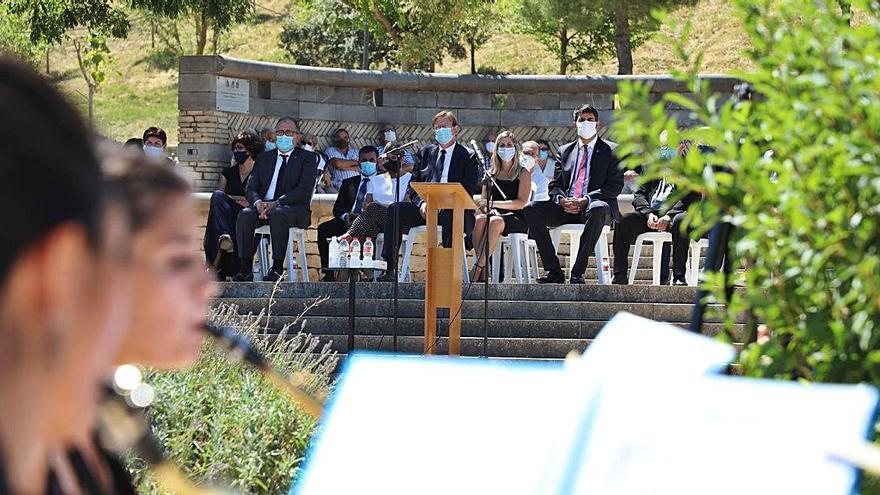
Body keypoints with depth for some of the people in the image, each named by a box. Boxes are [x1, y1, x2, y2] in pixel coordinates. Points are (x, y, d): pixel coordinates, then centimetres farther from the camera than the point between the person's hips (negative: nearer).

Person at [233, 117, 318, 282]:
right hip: (263, 207, 4)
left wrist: (275, 203, -20)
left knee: (278, 213, -38)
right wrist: (257, 202, -13)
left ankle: (277, 268, -38)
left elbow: (304, 190, -8)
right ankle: (245, 269, -28)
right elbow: (250, 187, 13)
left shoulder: (308, 158, 7)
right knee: (245, 214, -28)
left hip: (296, 210, -4)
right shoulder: (264, 158, 22)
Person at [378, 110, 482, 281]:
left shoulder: (469, 156, 9)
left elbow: (469, 190, -3)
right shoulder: (425, 153, 22)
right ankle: (391, 269, -29)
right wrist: (421, 203, -9)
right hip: (425, 208, 4)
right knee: (395, 209, -24)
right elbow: (413, 184, 14)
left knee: (450, 214, -40)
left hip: (451, 209, -4)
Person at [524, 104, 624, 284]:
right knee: (532, 210, -21)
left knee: (598, 209, -41)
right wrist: (562, 200, -9)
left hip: (593, 206, -4)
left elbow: (615, 186, -3)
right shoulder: (565, 151, 20)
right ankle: (554, 272, -22)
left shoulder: (611, 152, 7)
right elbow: (555, 185, 15)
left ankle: (578, 273, -36)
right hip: (566, 208, 4)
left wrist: (586, 200, -16)